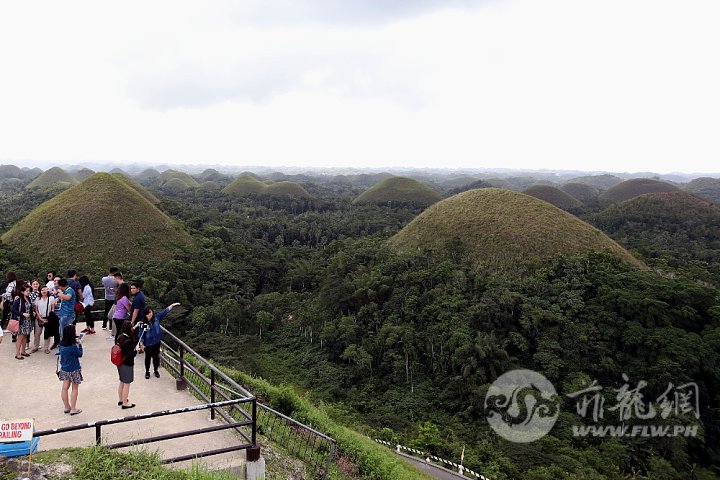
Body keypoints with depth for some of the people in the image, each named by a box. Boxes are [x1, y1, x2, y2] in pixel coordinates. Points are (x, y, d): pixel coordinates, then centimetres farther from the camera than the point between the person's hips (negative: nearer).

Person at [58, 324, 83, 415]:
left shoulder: (62, 344, -5)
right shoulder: (73, 346, -24)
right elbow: (80, 354, -10)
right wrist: (79, 344, -2)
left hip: (64, 369, 6)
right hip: (73, 370, -6)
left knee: (65, 387, 13)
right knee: (75, 389, 7)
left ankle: (67, 407, 24)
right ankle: (73, 409, 12)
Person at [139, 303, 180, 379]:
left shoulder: (156, 318, -8)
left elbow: (165, 311, -4)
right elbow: (141, 334, -11)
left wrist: (172, 305, -7)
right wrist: (141, 343, -12)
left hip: (156, 342, 3)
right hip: (148, 344, -3)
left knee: (156, 357, 16)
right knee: (148, 358, 13)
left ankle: (155, 370, 35)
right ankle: (147, 371, 32)